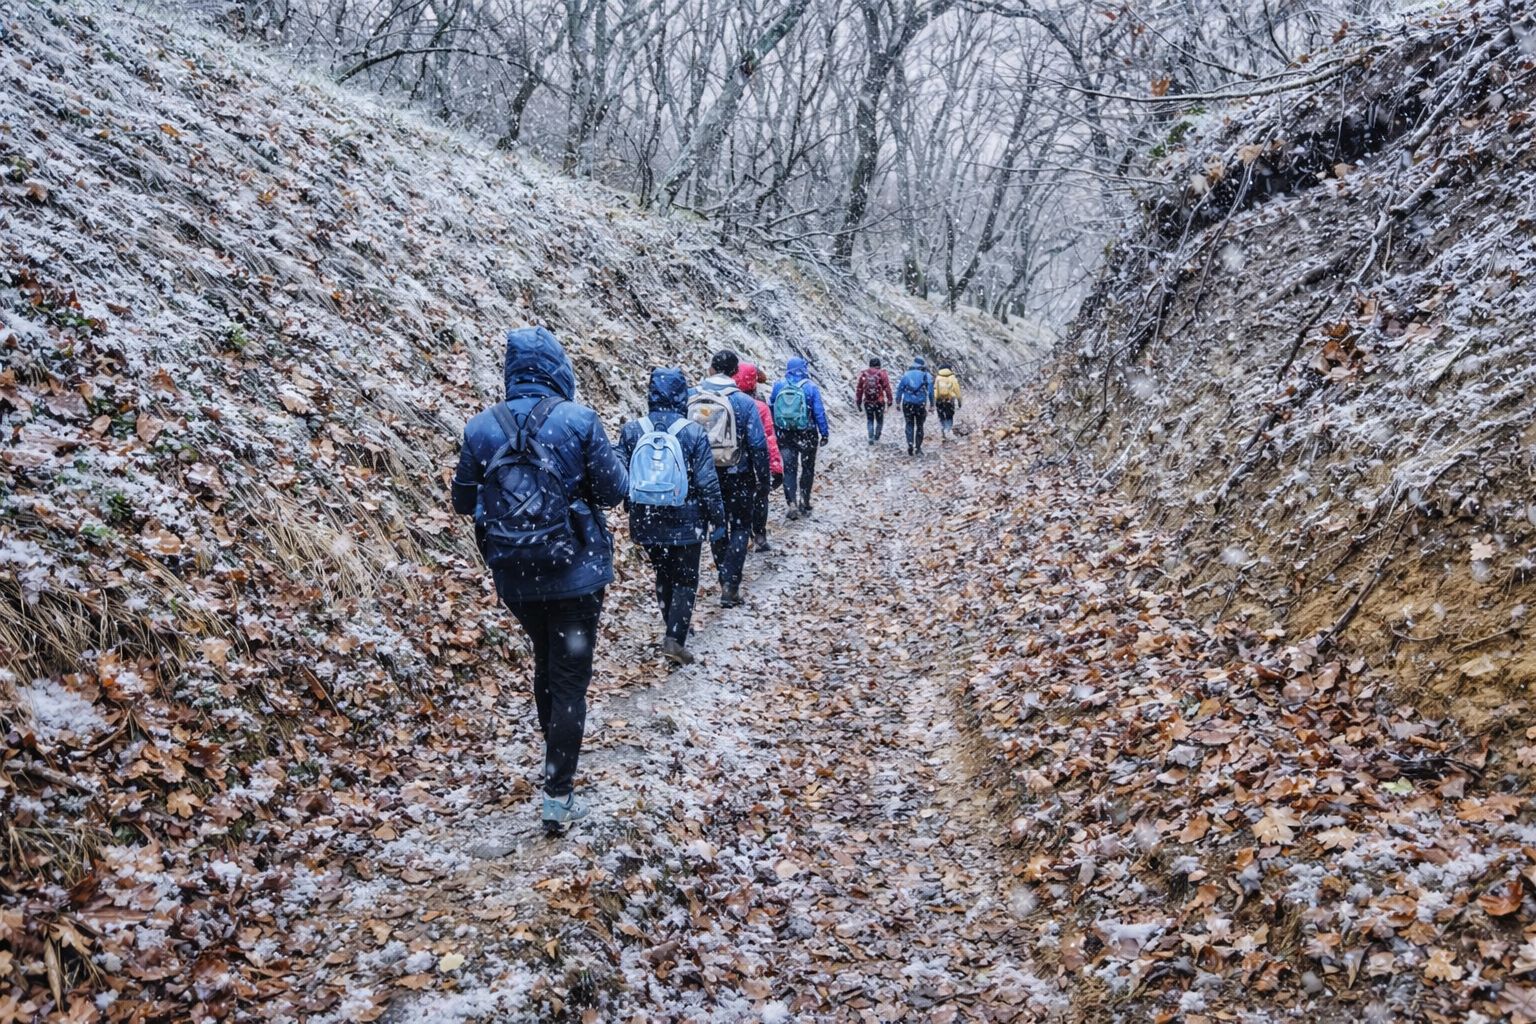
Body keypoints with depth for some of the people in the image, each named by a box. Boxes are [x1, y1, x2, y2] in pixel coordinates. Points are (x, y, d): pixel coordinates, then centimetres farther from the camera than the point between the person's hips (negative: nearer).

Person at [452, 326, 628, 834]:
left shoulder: (480, 428, -3)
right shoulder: (579, 420, -12)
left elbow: (464, 501, 6)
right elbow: (613, 488, -8)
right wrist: (609, 458, 11)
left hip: (514, 577, 4)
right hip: (576, 573, -3)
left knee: (546, 662, 26)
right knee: (570, 677, 4)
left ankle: (556, 751, 42)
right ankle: (557, 797, 5)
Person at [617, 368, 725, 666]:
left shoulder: (632, 430, -4)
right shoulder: (693, 432, -12)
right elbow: (707, 481, -11)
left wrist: (633, 509, 18)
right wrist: (718, 516, 2)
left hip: (647, 523, 3)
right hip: (684, 524, -3)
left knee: (663, 575, 21)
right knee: (685, 580, 8)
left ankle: (674, 628, 34)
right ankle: (675, 638, -4)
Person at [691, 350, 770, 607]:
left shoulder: (692, 399, -3)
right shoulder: (743, 402, -13)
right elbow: (758, 443, -12)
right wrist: (764, 477, -2)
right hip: (737, 477, -3)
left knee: (716, 526, 19)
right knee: (740, 528, 8)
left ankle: (726, 579, 27)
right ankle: (730, 584, -4)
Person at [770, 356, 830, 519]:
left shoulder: (778, 386, -1)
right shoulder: (811, 387, -9)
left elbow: (771, 409, 6)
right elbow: (819, 412, -8)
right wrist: (824, 433, -1)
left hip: (785, 435, 1)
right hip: (807, 435, -1)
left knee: (789, 469, 6)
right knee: (807, 469, 13)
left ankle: (792, 503, -9)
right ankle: (805, 504, 19)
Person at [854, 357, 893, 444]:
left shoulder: (863, 374, 0)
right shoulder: (882, 374, -7)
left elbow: (859, 389, 2)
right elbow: (887, 388, -10)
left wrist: (858, 401, 10)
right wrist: (890, 400, -3)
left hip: (867, 402, 2)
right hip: (879, 402, -2)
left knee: (870, 420, 14)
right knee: (879, 420, 18)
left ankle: (871, 438, 4)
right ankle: (877, 436, 23)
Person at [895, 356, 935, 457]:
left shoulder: (906, 375, 4)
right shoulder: (927, 376, 1)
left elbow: (899, 389, 4)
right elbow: (931, 392, -3)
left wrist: (898, 402, 11)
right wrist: (931, 405, 2)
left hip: (907, 404, 1)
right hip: (921, 404, -1)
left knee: (910, 425, 10)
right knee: (919, 426, 12)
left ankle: (910, 444, -9)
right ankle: (918, 448, 15)